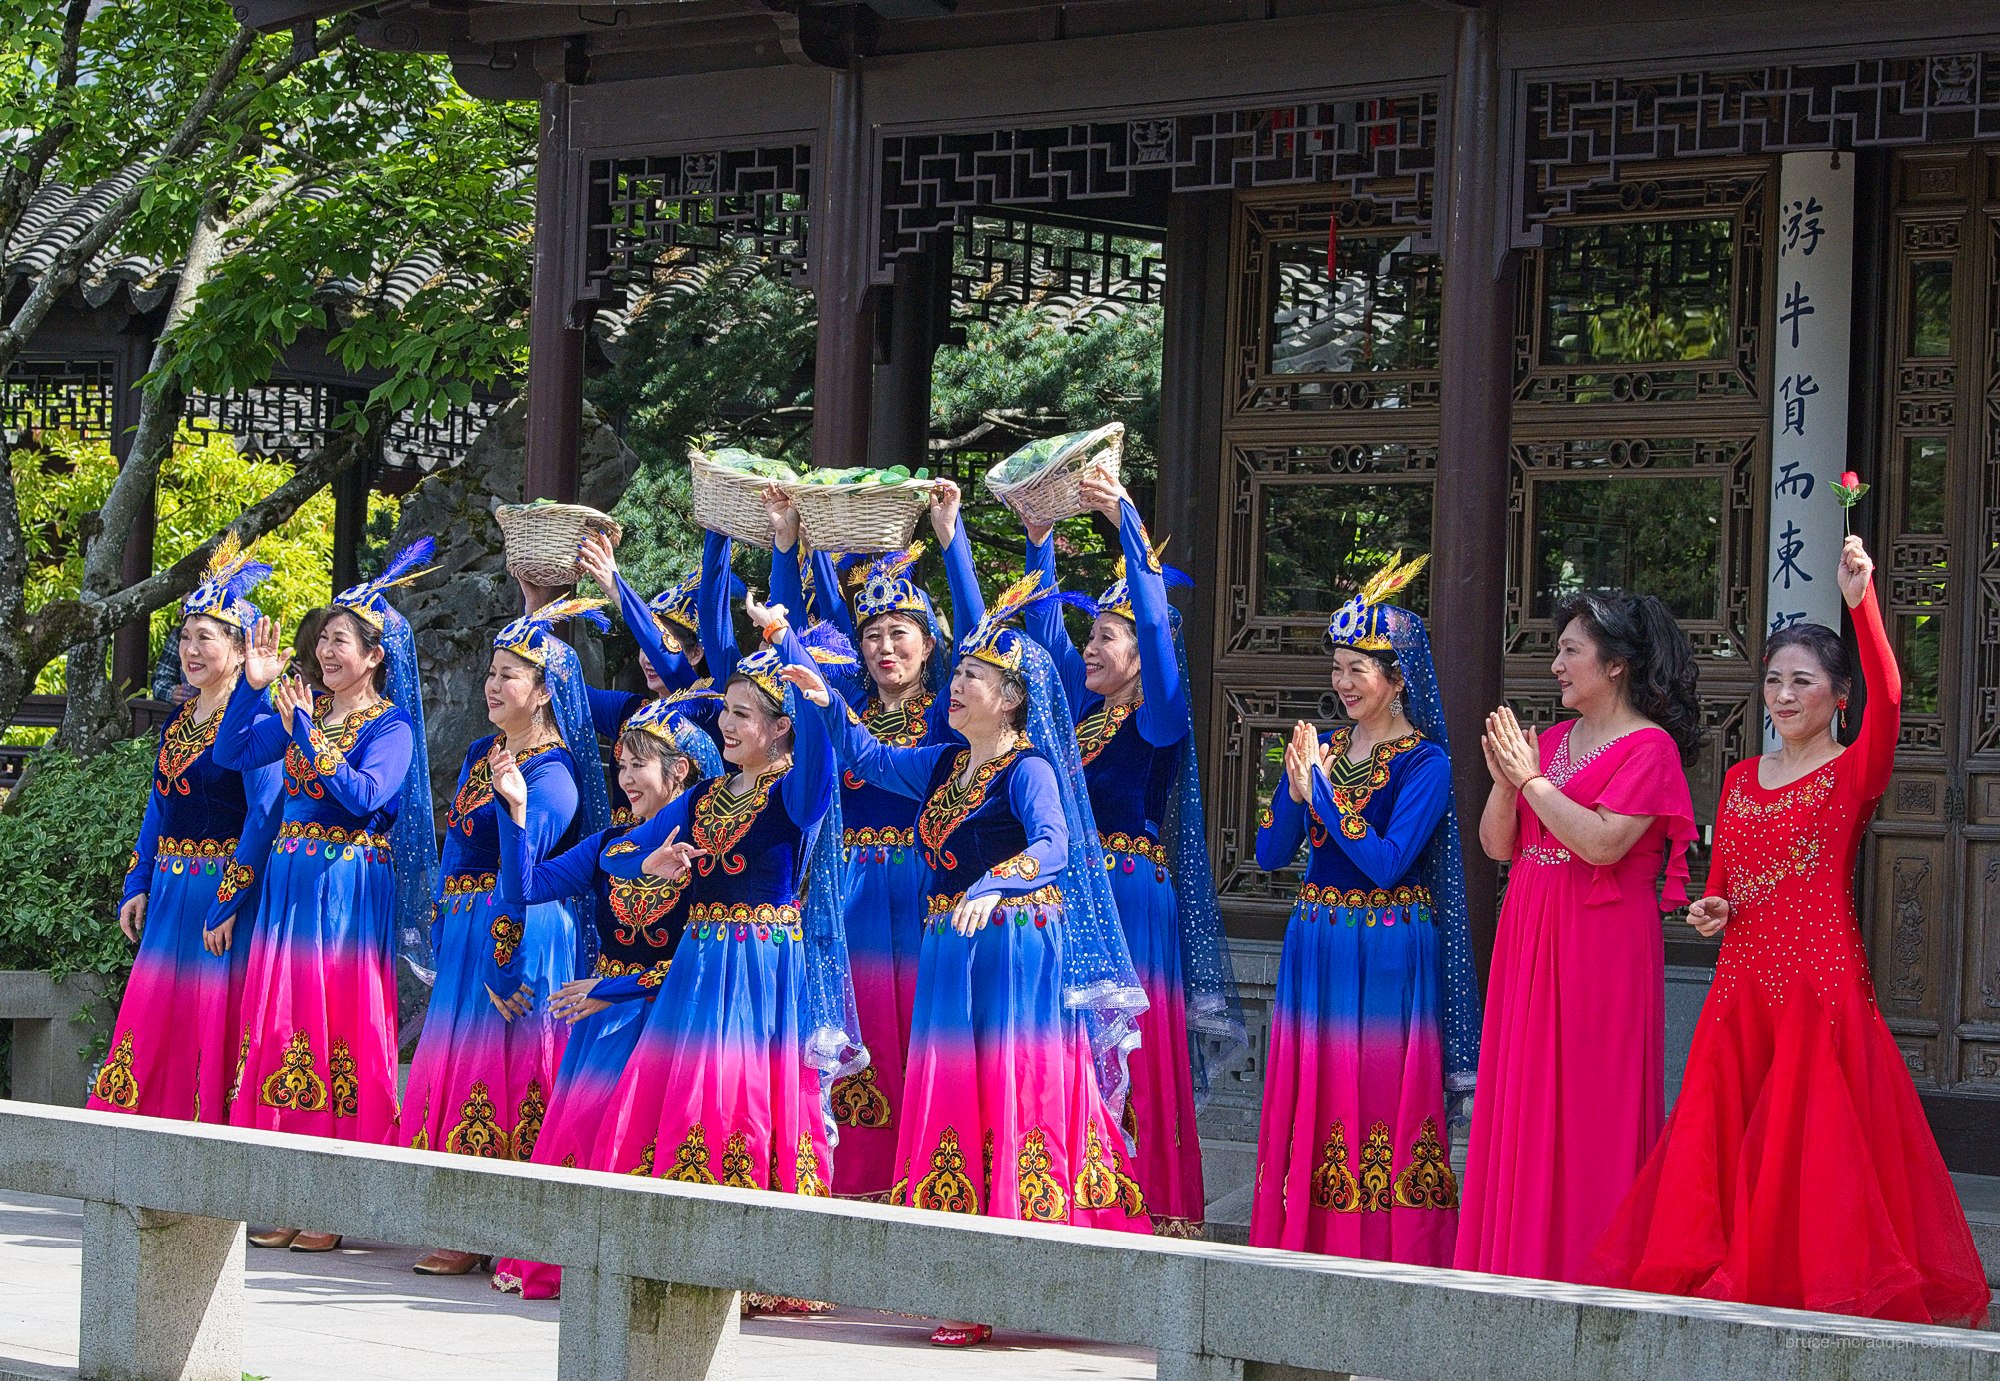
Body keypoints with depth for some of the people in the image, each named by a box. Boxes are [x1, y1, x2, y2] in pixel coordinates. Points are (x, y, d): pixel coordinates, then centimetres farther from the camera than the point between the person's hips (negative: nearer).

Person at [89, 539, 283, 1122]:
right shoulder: (178, 721, 14)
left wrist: (228, 904, -19)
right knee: (153, 1021, 8)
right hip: (170, 894, 8)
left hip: (225, 893, -8)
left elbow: (264, 816, -17)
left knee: (214, 1021, -5)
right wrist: (137, 888, 11)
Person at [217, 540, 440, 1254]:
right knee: (281, 1026, 4)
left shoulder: (391, 726, -4)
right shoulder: (298, 710, 13)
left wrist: (307, 736, -21)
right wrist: (254, 686, -6)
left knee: (340, 1031, -6)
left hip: (350, 892, -6)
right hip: (290, 883, 6)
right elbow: (232, 754, 4)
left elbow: (365, 794, -19)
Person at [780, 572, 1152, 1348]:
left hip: (1014, 952, -8)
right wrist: (826, 704, 14)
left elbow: (1055, 846, -27)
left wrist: (992, 886, -43)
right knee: (954, 1107, 7)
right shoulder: (944, 765, 14)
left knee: (1012, 1102, -9)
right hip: (950, 955, 8)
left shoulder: (1028, 770, -11)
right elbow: (868, 760, 28)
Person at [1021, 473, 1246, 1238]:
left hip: (1131, 890, -7)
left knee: (1132, 1047, -7)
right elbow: (1046, 624, 21)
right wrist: (1040, 541, 13)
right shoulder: (1086, 707, 13)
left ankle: (1151, 1207, -3)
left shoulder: (1160, 717, -6)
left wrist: (1127, 523, -24)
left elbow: (1157, 625, -19)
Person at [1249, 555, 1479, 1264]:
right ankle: (1307, 1246, 13)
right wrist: (1297, 789, -11)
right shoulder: (1321, 745, 10)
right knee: (1310, 1098, 6)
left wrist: (1323, 787, -16)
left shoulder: (1424, 761, -8)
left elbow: (1387, 862, -19)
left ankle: (1387, 1259, 1)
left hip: (1388, 957, -6)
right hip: (1314, 949, 6)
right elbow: (1270, 854, 6)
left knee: (1381, 1099, -4)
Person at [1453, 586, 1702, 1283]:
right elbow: (1497, 844, 11)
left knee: (1588, 1107, -4)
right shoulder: (1551, 740, 14)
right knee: (1519, 1102, 7)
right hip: (1529, 937, 7)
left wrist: (1532, 778, -15)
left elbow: (1602, 842, -20)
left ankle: (1587, 1263, 1)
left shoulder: (1649, 747, -7)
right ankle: (1520, 1257, 13)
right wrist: (1504, 780, -6)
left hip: (1600, 941, -7)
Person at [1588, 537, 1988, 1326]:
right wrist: (1710, 909, 0)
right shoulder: (1741, 779, 14)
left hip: (1821, 979, -5)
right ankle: (1733, 1283, 12)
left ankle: (1829, 1285, 5)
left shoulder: (1853, 773, -3)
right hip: (1743, 980, 6)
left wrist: (1861, 604, -34)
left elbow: (1887, 701, -23)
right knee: (1725, 1132, 4)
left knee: (1813, 1137, -5)